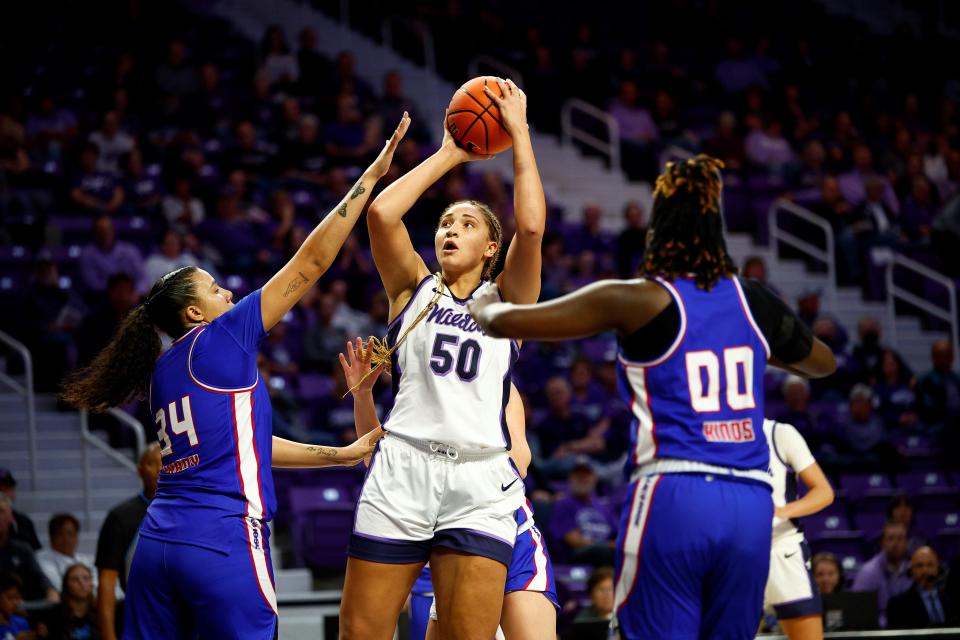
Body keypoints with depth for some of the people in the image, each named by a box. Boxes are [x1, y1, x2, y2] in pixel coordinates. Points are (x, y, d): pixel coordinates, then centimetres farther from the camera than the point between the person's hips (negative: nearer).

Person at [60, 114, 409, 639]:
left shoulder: (163, 373, 20)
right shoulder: (219, 341, -1)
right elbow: (311, 261, -2)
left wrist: (340, 454, 28)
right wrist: (369, 178, 2)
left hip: (158, 542, 8)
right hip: (223, 541, -8)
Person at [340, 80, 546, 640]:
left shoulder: (507, 299, 14)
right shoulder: (414, 288, 16)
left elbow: (532, 227, -4)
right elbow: (382, 213, 0)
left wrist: (520, 134, 3)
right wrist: (448, 156, 9)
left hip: (479, 484, -1)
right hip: (402, 472, 1)